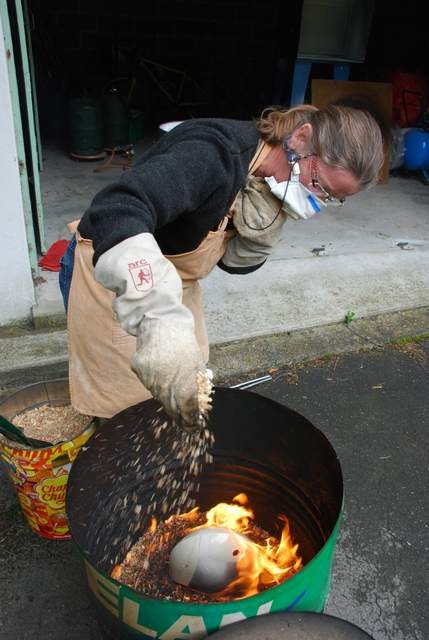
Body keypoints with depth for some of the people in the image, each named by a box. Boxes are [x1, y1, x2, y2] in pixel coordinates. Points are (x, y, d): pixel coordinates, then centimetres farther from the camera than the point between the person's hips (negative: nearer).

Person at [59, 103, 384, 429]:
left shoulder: (263, 182, -7)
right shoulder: (214, 154, -34)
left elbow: (234, 261, 1)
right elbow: (117, 211, -50)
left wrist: (262, 229, -22)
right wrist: (162, 325, -62)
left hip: (171, 284, 8)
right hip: (110, 275, -7)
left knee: (189, 397, 17)